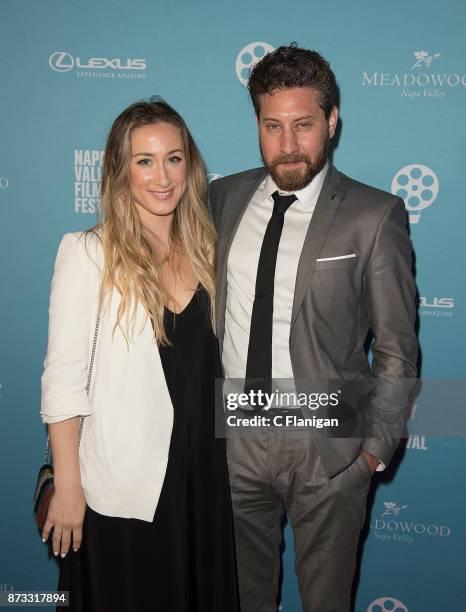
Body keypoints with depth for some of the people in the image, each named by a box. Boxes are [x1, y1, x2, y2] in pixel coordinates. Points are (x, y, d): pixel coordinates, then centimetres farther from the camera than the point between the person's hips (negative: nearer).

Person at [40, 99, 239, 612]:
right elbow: (63, 379, -12)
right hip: (120, 488, -4)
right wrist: (67, 487, -12)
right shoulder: (89, 253, -12)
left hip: (204, 473, 5)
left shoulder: (205, 249, 3)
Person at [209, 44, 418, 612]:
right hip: (234, 436, 3)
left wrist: (375, 445, -9)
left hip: (328, 445, -3)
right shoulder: (222, 197, 2)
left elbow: (397, 348, -6)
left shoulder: (374, 216, -10)